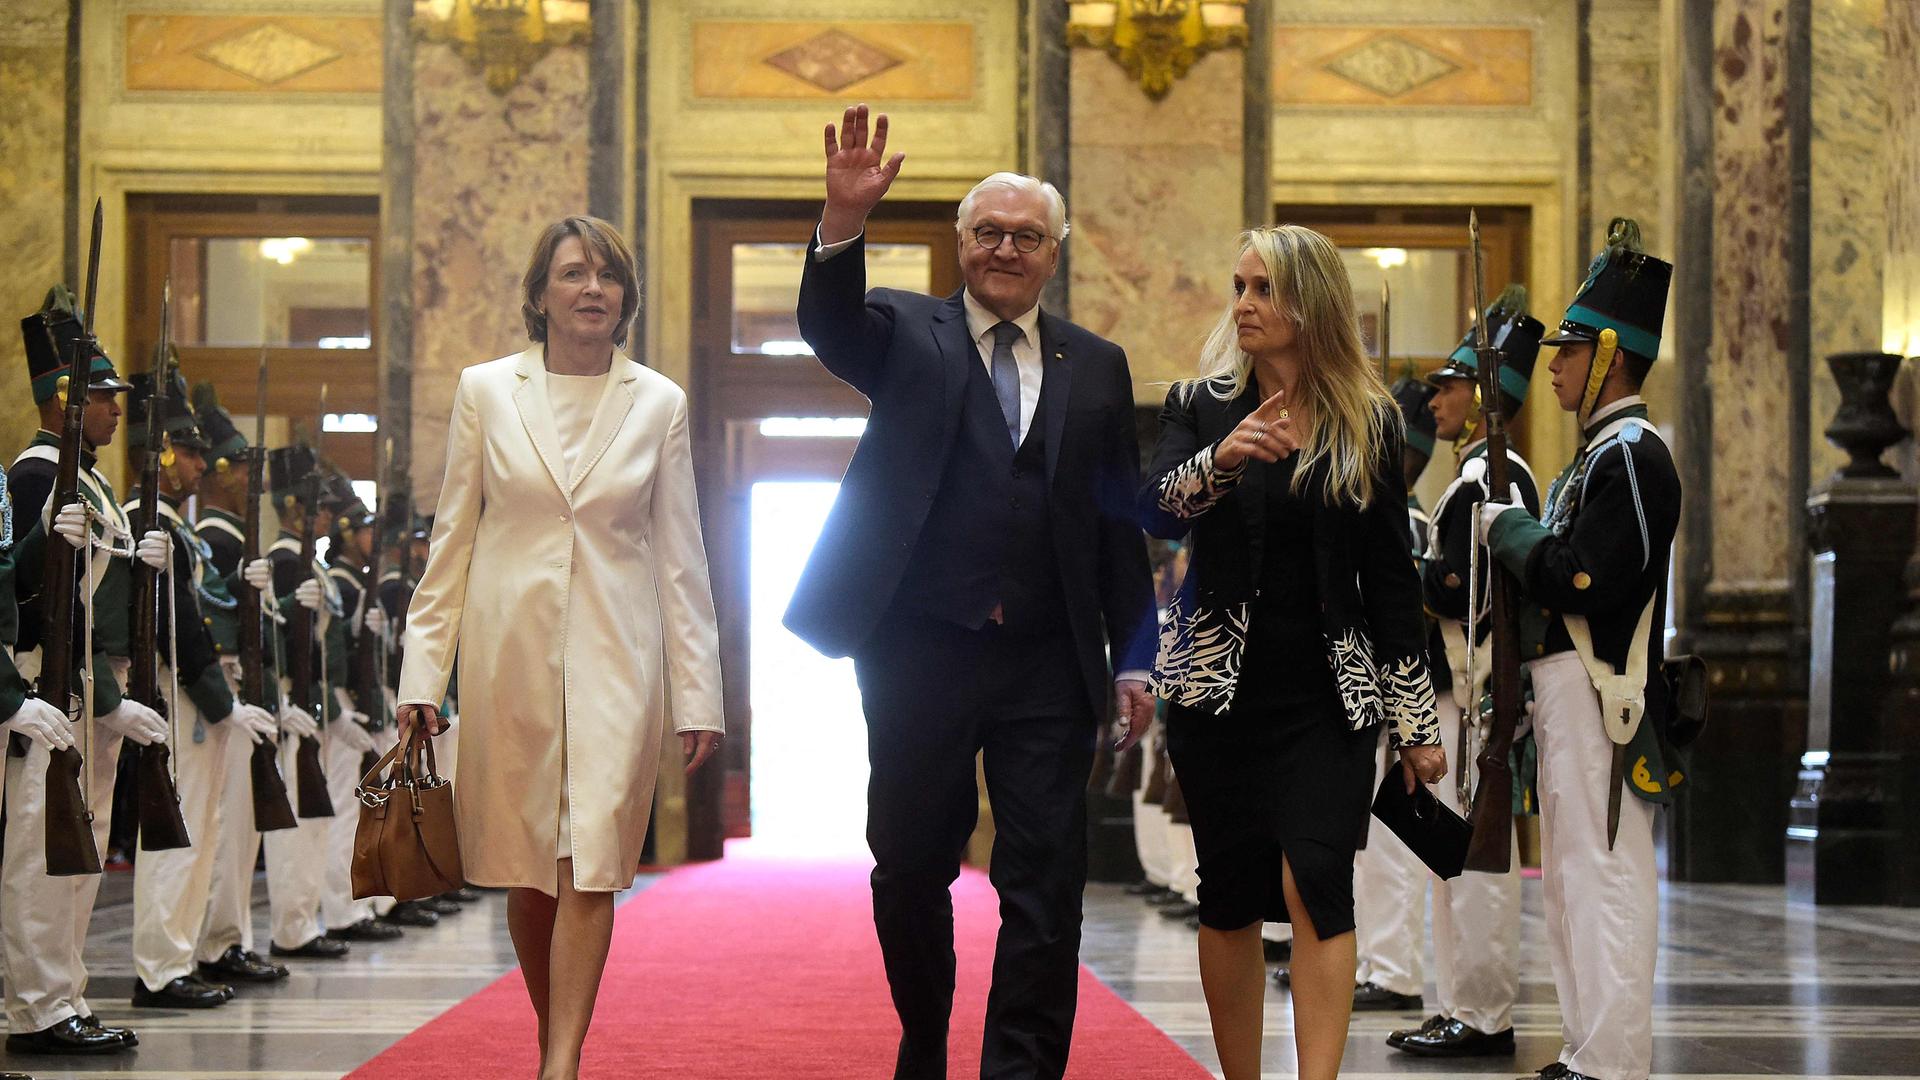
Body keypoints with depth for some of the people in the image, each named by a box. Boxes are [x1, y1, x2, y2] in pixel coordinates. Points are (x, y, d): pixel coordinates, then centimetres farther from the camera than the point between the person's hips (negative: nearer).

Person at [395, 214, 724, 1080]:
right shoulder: (486, 391, 4)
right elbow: (451, 542, 6)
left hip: (613, 659, -1)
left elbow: (679, 558, 7)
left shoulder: (658, 404, 6)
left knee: (590, 866, -10)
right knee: (526, 871, 7)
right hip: (510, 653, 1)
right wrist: (423, 673, 0)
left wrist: (697, 693, 3)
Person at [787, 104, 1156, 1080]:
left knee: (1045, 886, -2)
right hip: (921, 654, -1)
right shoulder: (907, 335, 7)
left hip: (1048, 666, 1)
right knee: (910, 869, 10)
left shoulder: (1095, 368, 12)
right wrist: (844, 221, -35)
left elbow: (1120, 524, 10)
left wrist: (1133, 661, 4)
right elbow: (829, 327, -16)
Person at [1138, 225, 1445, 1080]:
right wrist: (1219, 459, -34)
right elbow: (1156, 511, -14)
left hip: (1327, 693, -1)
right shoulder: (1200, 405, 4)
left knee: (1315, 884, -14)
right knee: (1230, 895, 5)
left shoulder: (1368, 423, 4)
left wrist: (1416, 717, 5)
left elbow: (1390, 576, 6)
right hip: (1218, 684, 1)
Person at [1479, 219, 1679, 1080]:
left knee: (1604, 878, -9)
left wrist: (1507, 528, -9)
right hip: (1565, 688, 11)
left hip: (1600, 700, -11)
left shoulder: (1632, 455, -14)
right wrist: (1510, 539, 7)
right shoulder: (1602, 452, 18)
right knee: (1572, 879, 15)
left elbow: (1579, 580, -23)